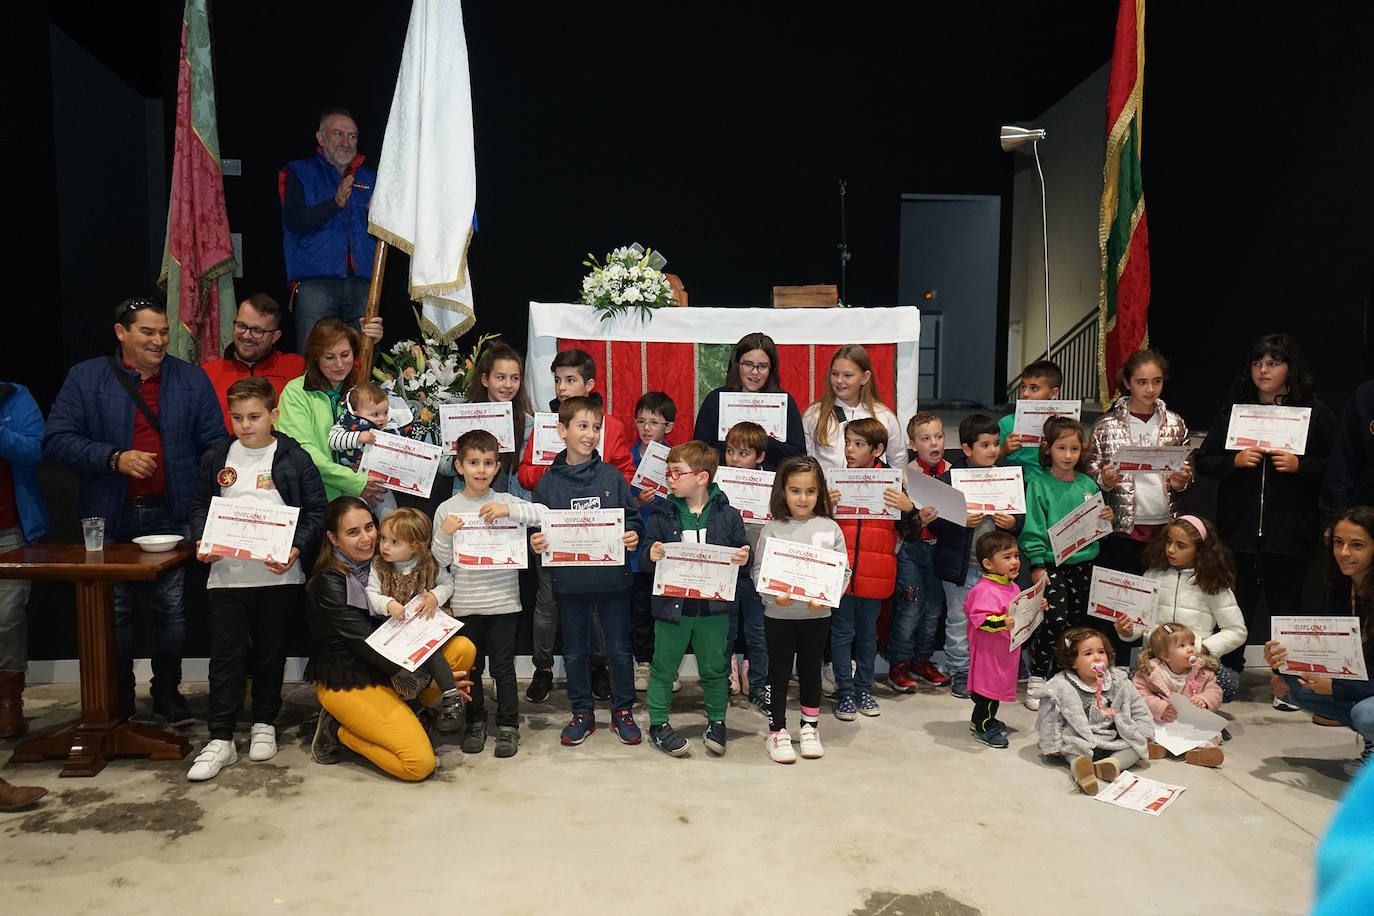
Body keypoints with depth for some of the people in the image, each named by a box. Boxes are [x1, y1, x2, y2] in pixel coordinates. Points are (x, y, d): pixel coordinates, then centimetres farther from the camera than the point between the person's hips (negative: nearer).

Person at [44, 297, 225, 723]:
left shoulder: (192, 379, 6)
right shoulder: (85, 378, 3)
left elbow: (214, 445, 4)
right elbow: (57, 440, -3)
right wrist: (115, 458, -16)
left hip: (171, 514, 0)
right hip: (111, 517, 0)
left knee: (172, 607, 4)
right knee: (114, 611, 9)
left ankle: (168, 691, 21)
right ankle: (118, 699, 25)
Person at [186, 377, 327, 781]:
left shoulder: (294, 458, -2)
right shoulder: (216, 458, 7)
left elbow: (316, 511, -2)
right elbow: (200, 505, 14)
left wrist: (296, 550, -15)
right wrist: (202, 541, -4)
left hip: (279, 577, -2)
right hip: (225, 575, 2)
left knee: (271, 654, 11)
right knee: (225, 656, 2)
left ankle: (264, 724, 28)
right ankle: (220, 740, 9)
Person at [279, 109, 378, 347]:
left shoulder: (369, 178, 20)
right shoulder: (298, 173, 10)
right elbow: (293, 222, -6)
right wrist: (335, 203, -17)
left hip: (362, 283, 3)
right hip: (315, 284, -3)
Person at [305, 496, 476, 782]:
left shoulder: (380, 564, 4)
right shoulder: (328, 584, -18)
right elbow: (368, 645, -22)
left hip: (390, 669, 7)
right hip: (348, 681, -7)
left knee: (463, 647, -13)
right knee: (420, 763, -20)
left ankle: (412, 711, -1)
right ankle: (338, 731, 1)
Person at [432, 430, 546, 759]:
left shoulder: (505, 501, 0)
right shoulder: (447, 509, 2)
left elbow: (543, 514, -12)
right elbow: (441, 560, 3)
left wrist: (509, 510, -21)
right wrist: (444, 533, -13)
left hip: (503, 601, -1)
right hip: (465, 604, 1)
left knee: (503, 667, 7)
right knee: (470, 667, 12)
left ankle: (508, 725, 19)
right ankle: (475, 723, 27)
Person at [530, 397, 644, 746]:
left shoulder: (612, 476, 1)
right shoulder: (548, 483, 1)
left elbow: (632, 518, 5)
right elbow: (539, 529, 6)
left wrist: (632, 536, -15)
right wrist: (536, 544, -15)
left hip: (612, 577, 0)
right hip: (569, 580, 1)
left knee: (619, 649, 9)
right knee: (574, 651, 13)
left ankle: (622, 710, 26)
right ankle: (582, 713, 29)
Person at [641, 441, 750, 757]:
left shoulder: (728, 516, -3)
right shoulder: (662, 515, -1)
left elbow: (740, 557, 3)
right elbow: (646, 557, 0)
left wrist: (743, 560, -20)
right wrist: (652, 556, -22)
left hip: (714, 607, 0)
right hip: (672, 604, 0)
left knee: (714, 668, 14)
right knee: (664, 668, 11)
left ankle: (716, 722, 33)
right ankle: (658, 723, 27)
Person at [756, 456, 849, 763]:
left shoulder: (830, 529, -1)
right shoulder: (772, 530, -4)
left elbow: (843, 571, 0)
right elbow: (758, 571, -4)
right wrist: (774, 594, -21)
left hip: (817, 614, 1)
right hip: (779, 614, -1)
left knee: (811, 671, 15)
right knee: (779, 671, 8)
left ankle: (810, 728, 31)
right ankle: (777, 732, 21)